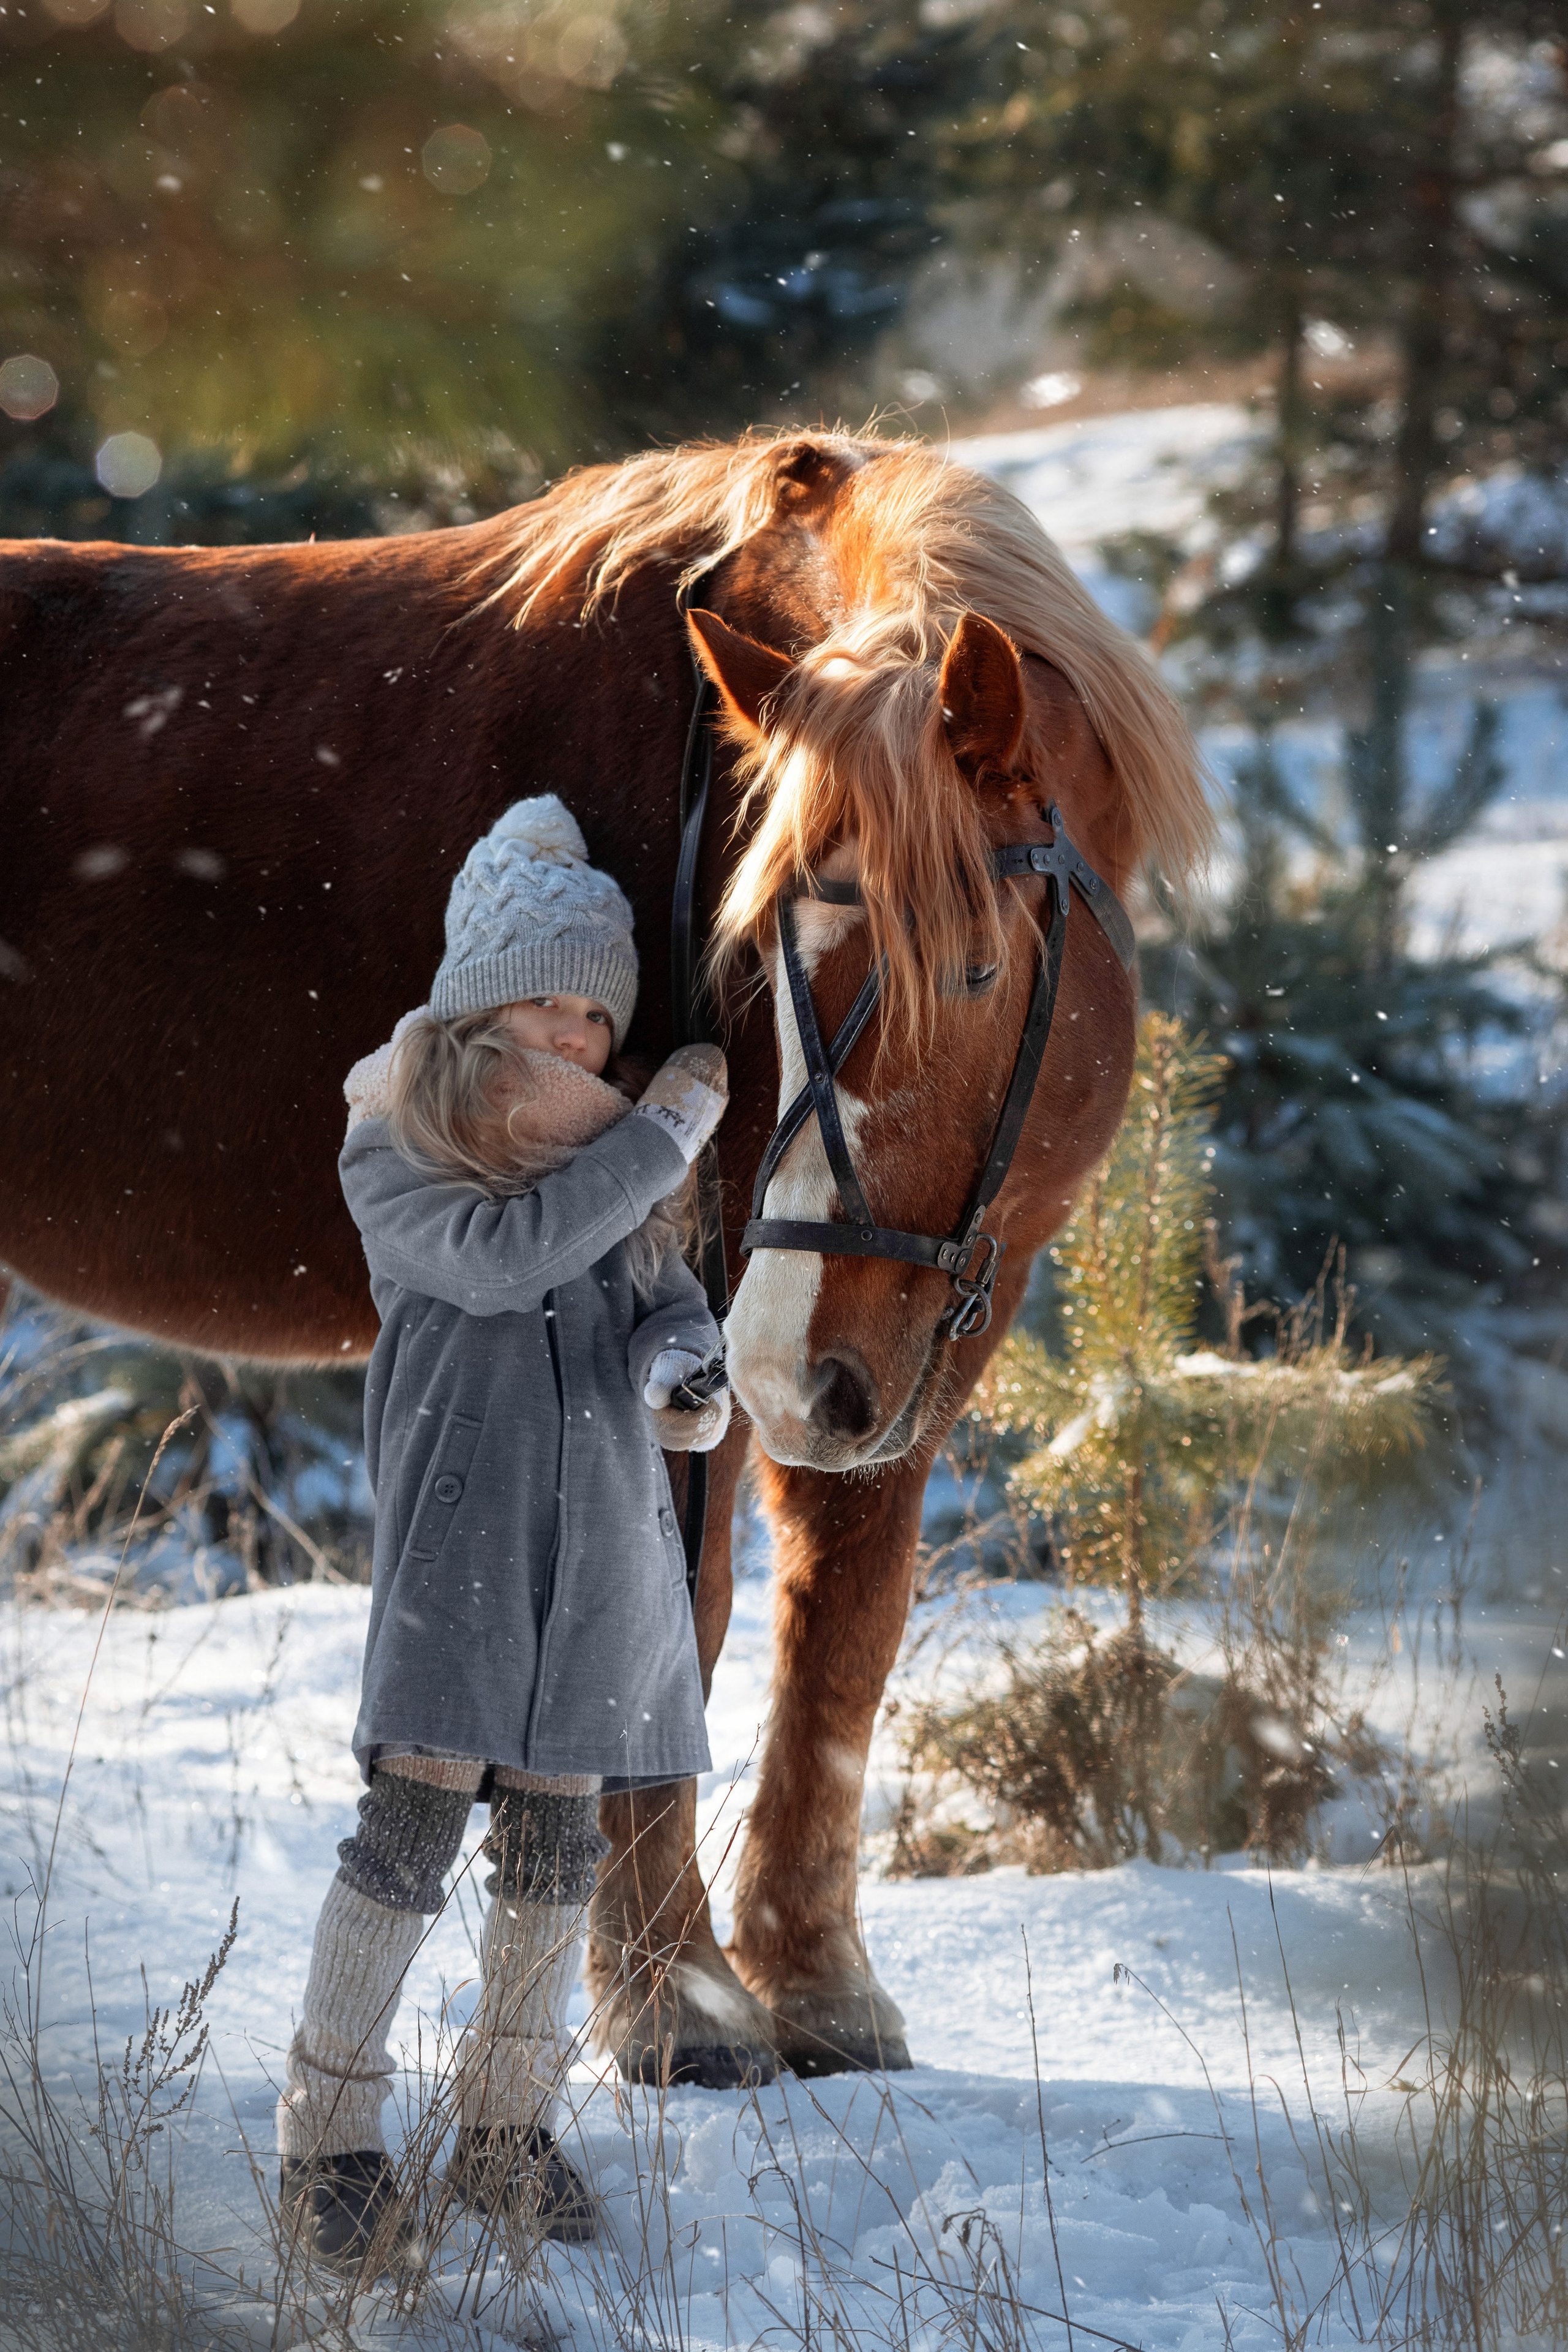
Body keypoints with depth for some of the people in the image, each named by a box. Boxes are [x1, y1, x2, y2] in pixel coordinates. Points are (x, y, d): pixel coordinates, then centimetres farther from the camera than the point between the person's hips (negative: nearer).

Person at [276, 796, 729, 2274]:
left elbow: (670, 1304, 17)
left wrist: (680, 1379, -7)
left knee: (554, 1842, 8)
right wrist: (669, 1128, -14)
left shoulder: (618, 1155, 17)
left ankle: (505, 2129, 18)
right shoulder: (392, 1152, 0)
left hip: (606, 1528, 5)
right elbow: (504, 1256, -17)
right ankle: (327, 2141, -6)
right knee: (415, 1823, -11)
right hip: (461, 1518, -5)